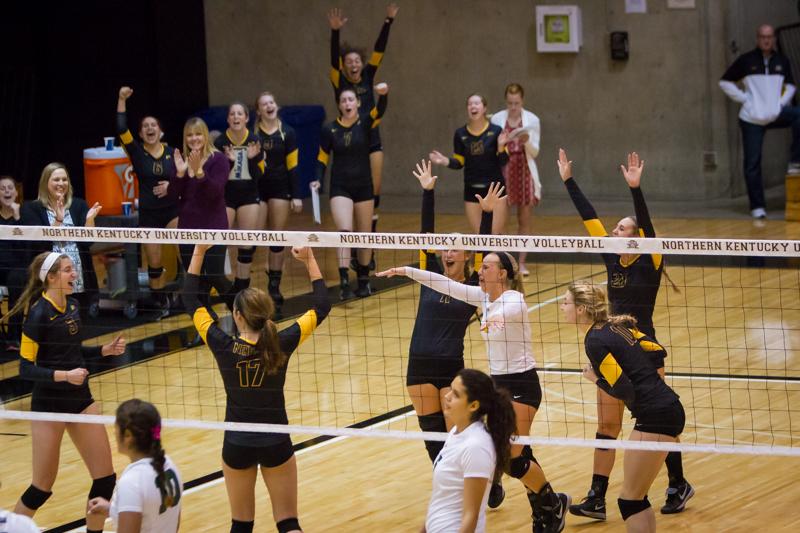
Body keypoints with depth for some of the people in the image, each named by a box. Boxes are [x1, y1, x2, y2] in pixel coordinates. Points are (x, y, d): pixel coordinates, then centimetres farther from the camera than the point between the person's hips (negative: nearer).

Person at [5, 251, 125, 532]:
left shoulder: (72, 304, 4)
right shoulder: (39, 313, -17)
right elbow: (26, 369, -18)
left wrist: (106, 349, 4)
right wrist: (64, 375, -29)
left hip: (80, 399, 7)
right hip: (49, 404, -7)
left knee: (105, 477, 4)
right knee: (43, 487, -1)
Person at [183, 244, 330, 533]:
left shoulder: (224, 347, -15)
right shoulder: (280, 345, -15)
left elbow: (190, 302, -2)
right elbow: (322, 307, -3)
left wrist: (198, 254, 3)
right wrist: (309, 261, 3)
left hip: (237, 446, 0)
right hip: (276, 444, 0)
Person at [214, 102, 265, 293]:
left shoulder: (254, 142, -3)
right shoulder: (220, 143, -8)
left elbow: (258, 176, -2)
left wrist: (252, 158, -19)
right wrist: (229, 161, -23)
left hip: (248, 196, 2)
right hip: (226, 196, -2)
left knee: (248, 246, 4)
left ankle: (241, 290, 14)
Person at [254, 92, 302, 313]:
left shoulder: (287, 133, 2)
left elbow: (292, 166, 3)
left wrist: (296, 196, 1)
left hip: (280, 188, 1)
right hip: (256, 188, -1)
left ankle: (274, 286, 14)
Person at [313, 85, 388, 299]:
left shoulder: (365, 123, -5)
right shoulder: (329, 129, -2)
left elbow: (379, 111, -25)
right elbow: (322, 158, 6)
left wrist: (383, 95, -46)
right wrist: (318, 180, -10)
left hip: (363, 187, 1)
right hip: (340, 187, -1)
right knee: (344, 230, -18)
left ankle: (364, 281, 26)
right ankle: (344, 282, -24)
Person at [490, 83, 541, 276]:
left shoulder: (532, 120, -2)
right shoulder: (496, 119, -1)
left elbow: (534, 153, -2)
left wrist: (526, 142, -22)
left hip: (524, 171, 0)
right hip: (503, 171, 0)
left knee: (524, 219, 2)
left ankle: (521, 263, 8)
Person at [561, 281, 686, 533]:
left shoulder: (595, 342, -14)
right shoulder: (618, 325, 11)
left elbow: (624, 390, -17)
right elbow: (659, 351, 17)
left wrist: (596, 379, -1)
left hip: (656, 417, -9)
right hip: (669, 410, 9)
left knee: (630, 500, -3)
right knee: (637, 498, 15)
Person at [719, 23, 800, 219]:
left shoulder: (782, 61, 9)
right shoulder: (746, 60, 1)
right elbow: (725, 82, 6)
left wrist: (783, 101, 4)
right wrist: (743, 98, -4)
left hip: (776, 113, 2)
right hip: (752, 118, -2)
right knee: (753, 164, -3)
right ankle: (757, 206, 5)